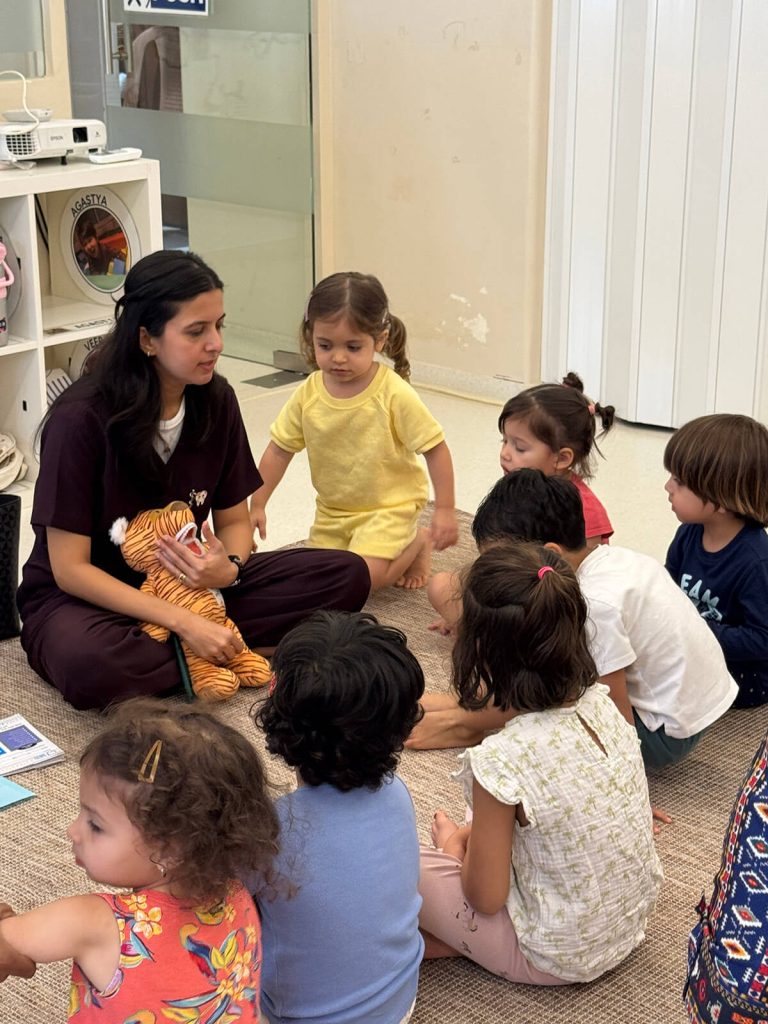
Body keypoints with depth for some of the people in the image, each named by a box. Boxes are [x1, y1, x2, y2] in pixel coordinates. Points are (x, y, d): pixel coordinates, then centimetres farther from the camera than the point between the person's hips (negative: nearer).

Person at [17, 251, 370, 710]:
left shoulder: (216, 400, -6)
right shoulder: (81, 418, -22)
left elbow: (234, 519, 4)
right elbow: (70, 568, -21)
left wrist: (229, 568, -22)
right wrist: (186, 624, -29)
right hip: (84, 597, -5)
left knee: (346, 574, -11)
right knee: (90, 666, -42)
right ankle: (243, 653, -19)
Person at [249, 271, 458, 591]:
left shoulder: (394, 394, -22)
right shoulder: (307, 394, -10)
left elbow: (435, 449, -15)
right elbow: (279, 450, 1)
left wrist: (445, 510, -16)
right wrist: (257, 505, -2)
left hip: (389, 506, -5)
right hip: (332, 510, 5)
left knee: (363, 577, -21)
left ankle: (418, 541, 10)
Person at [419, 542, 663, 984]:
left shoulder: (502, 760, -30)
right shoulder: (602, 703, -12)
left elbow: (486, 898, -19)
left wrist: (454, 845, 3)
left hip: (559, 957, -6)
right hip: (632, 924, 7)